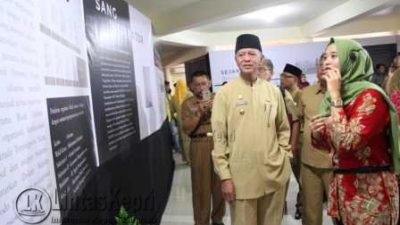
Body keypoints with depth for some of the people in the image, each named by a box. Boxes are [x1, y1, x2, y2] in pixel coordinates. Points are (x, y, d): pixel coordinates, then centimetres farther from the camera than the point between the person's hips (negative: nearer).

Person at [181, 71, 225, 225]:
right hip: (200, 146, -2)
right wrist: (200, 112, -12)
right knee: (201, 185, 3)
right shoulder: (188, 104, 3)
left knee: (220, 184, 10)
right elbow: (187, 129, -5)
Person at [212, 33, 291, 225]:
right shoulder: (224, 93, -5)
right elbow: (219, 138, -6)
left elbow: (283, 129, 14)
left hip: (274, 175, 3)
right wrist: (225, 176, -9)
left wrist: (284, 157, 4)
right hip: (241, 177, -3)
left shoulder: (274, 91, 5)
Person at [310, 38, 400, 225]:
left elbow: (346, 143, -30)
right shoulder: (335, 97, 7)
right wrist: (316, 133, -6)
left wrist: (335, 96, -22)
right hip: (341, 187, 7)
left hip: (369, 191, -7)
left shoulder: (370, 96, -15)